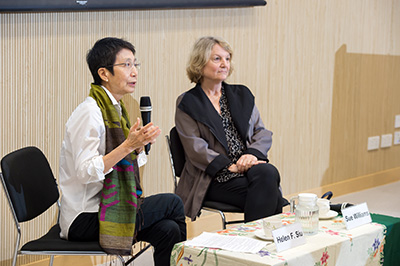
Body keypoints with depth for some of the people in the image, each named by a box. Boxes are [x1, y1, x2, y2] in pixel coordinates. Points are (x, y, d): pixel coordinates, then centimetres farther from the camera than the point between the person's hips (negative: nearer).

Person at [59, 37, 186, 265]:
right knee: (172, 203, -9)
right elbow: (85, 172, -23)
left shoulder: (115, 109, 12)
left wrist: (138, 146, -2)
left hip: (104, 207, 8)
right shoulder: (89, 112, -16)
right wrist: (129, 145, -25)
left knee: (168, 229, -10)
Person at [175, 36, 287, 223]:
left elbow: (263, 133, 13)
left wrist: (252, 153, -10)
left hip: (249, 168, 4)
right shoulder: (187, 104, 5)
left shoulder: (242, 95, 20)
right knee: (267, 190, -30)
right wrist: (231, 166, -18)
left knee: (268, 172, -31)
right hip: (215, 178, -4)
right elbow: (196, 148, -6)